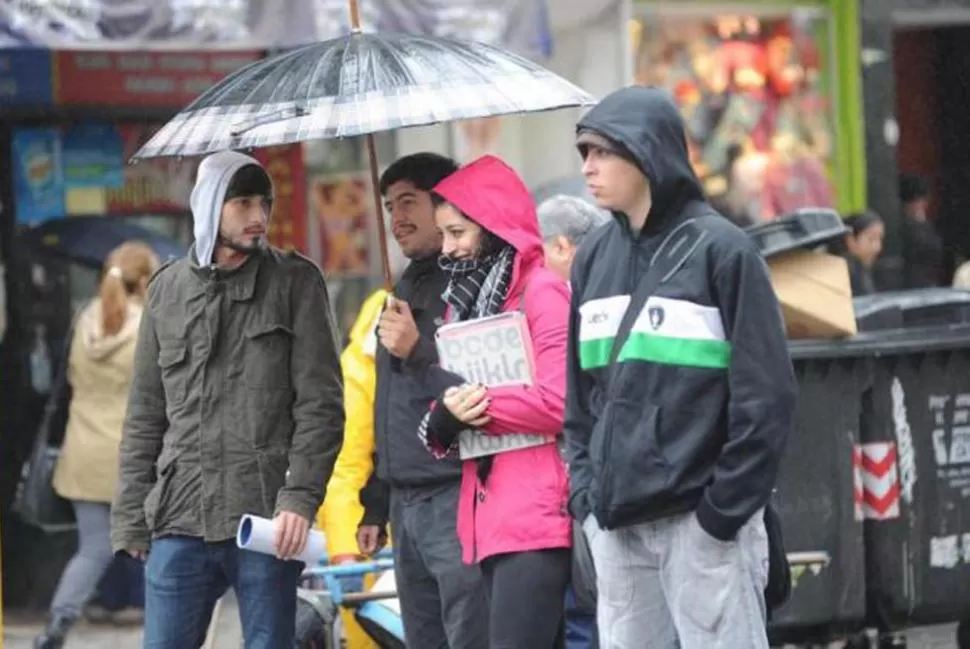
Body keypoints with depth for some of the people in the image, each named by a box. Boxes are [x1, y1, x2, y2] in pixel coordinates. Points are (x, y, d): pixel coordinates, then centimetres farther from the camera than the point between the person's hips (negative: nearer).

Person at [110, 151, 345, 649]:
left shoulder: (295, 282, 4)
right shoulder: (168, 290, 12)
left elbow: (320, 403, -1)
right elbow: (144, 417, 15)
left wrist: (300, 497, -11)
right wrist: (131, 516, 8)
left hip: (266, 522, -3)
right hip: (179, 521, 3)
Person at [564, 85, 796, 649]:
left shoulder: (719, 249, -6)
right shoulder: (596, 258, 13)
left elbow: (765, 393, -8)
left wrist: (726, 507, -11)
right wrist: (586, 488, 7)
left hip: (701, 521, -6)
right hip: (614, 519, 6)